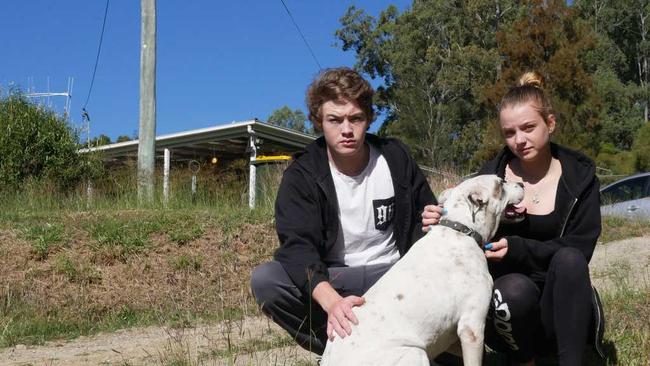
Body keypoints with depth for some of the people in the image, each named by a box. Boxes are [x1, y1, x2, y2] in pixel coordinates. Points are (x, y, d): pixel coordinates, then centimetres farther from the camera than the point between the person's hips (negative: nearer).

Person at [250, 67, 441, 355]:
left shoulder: (396, 158, -2)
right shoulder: (301, 176, -10)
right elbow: (298, 246, -25)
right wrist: (331, 300, -45)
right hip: (329, 279, -1)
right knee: (264, 280, -29)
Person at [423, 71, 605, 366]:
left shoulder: (579, 176, -1)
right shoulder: (490, 176, -3)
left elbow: (580, 249, -9)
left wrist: (518, 248, -22)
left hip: (560, 310, 0)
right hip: (508, 300, 0)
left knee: (569, 258, -30)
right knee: (515, 287, -34)